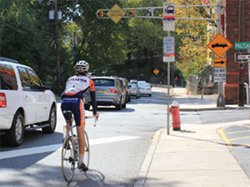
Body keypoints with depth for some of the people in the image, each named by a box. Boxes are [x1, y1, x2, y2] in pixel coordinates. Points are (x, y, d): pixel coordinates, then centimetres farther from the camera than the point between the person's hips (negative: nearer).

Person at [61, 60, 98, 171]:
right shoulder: (88, 81, 21)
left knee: (68, 123, 33)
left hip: (64, 102, 3)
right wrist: (95, 112, 34)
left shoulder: (70, 79, 30)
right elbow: (93, 98, 24)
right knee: (81, 133, 4)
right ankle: (81, 161, 5)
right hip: (77, 102, -3)